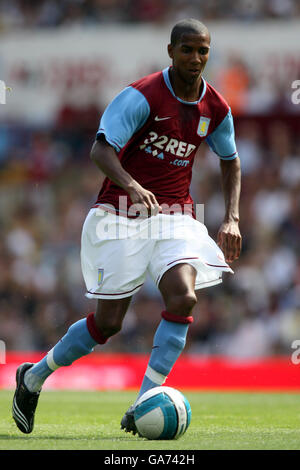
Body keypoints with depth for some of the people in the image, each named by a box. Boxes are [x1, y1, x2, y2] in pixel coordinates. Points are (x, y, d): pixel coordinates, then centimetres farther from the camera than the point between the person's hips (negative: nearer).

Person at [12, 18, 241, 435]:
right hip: (121, 215, -4)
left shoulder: (216, 109, 4)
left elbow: (230, 161, 21)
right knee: (108, 322, -3)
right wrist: (132, 186, -42)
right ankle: (34, 377, 22)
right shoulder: (142, 96, -14)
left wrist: (231, 219, 8)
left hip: (175, 218, 4)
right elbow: (101, 149, -23)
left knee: (184, 298, -22)